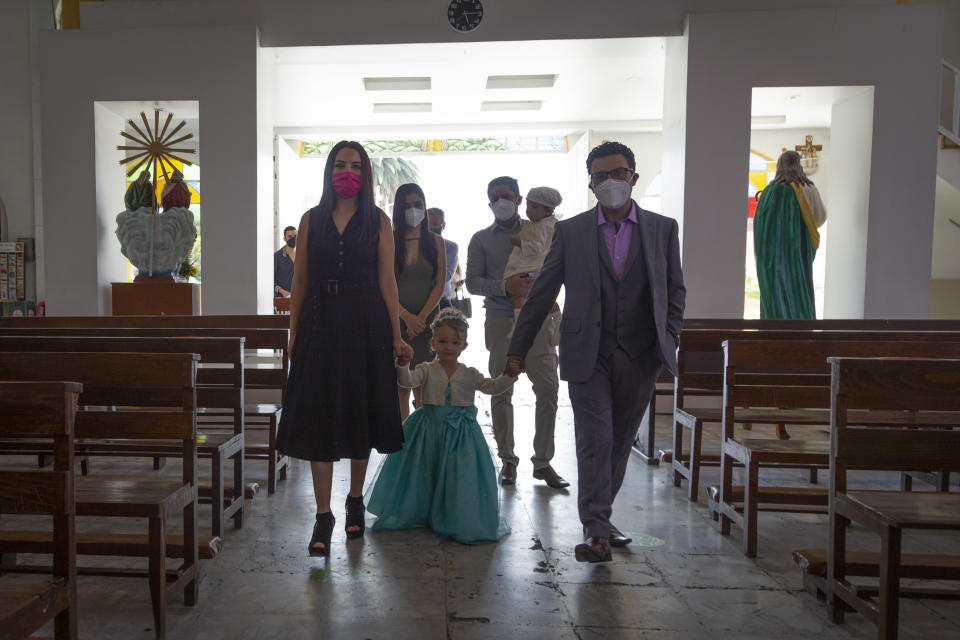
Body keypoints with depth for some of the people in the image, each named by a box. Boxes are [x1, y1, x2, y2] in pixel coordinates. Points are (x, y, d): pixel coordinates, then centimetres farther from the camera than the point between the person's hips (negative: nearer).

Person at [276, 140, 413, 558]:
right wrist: (293, 333, 2)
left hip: (366, 324, -1)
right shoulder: (312, 220, 8)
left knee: (360, 411, 9)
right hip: (320, 323, 1)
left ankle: (355, 500, 27)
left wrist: (396, 336, -4)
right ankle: (323, 515, 7)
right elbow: (300, 280, 7)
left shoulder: (377, 221, 4)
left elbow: (387, 280, 0)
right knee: (319, 416, -1)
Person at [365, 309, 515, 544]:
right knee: (424, 475, 8)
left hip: (460, 431, 0)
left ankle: (460, 521, 13)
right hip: (429, 428, 0)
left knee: (460, 476, -2)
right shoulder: (427, 370, 0)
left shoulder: (469, 374, 3)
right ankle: (419, 514, 29)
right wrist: (403, 364, -35)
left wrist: (510, 374, -16)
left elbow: (492, 387, -1)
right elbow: (406, 380, -16)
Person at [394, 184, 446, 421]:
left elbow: (439, 285, 3)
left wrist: (422, 317, -9)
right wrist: (407, 316, -11)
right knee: (401, 385, 0)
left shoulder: (435, 242, 9)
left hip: (427, 319, 0)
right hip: (397, 319, 0)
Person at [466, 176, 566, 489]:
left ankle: (543, 461, 8)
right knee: (501, 392, 3)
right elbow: (472, 281, 2)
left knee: (548, 389, -4)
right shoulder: (481, 239, 10)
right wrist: (506, 286, -14)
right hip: (500, 321, 0)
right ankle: (508, 460, 16)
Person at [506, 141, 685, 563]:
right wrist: (518, 348, 5)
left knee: (620, 443, 11)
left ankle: (600, 516, 28)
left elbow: (675, 291, 13)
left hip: (640, 357, 2)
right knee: (595, 441, -6)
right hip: (588, 356, -2)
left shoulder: (662, 229, 7)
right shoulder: (570, 231, 3)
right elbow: (541, 293, 5)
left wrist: (667, 342, 1)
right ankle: (596, 532, 2)